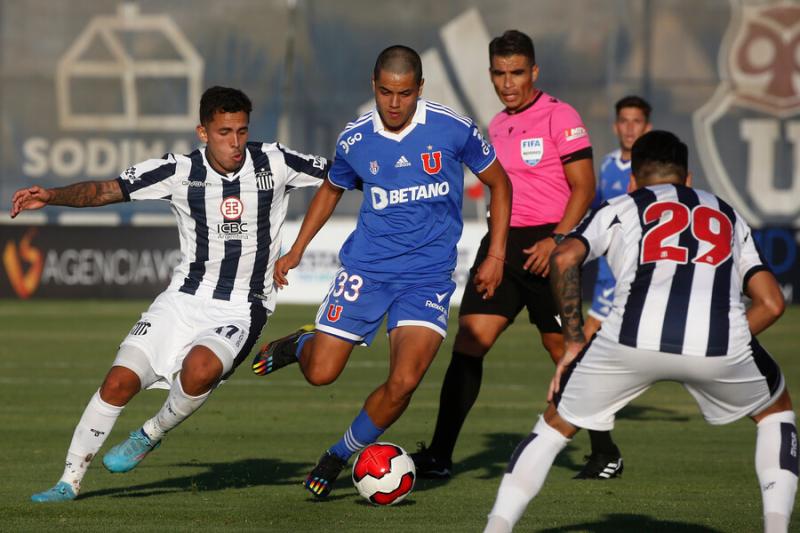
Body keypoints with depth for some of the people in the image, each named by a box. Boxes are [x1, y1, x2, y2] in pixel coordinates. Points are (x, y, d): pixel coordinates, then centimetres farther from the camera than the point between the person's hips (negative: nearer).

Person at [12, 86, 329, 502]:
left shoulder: (274, 164, -6)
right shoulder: (180, 172, -5)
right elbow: (103, 190, -9)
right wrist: (51, 195, -25)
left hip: (242, 309, -2)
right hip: (184, 298, 2)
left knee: (200, 369, -32)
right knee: (120, 381, -10)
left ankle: (151, 435, -1)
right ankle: (70, 481, 6)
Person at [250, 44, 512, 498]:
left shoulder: (453, 129, -9)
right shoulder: (355, 139, -3)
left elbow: (498, 183, 5)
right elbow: (332, 190, 18)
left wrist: (496, 255, 0)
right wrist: (297, 251, 14)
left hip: (429, 274, -1)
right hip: (366, 268, 2)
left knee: (404, 382, -18)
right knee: (320, 373, -3)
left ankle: (341, 456, 7)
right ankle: (298, 346, 35)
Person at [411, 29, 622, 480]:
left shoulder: (560, 117, -6)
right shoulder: (497, 126, 15)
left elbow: (584, 188, -10)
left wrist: (556, 239, -20)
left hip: (546, 244, -6)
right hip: (502, 242, 6)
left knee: (564, 350, 1)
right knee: (469, 342, -6)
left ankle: (607, 455, 16)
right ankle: (439, 456, -6)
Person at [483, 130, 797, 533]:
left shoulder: (619, 209, 28)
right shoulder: (728, 216, 35)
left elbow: (563, 258, 8)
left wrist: (573, 341, 15)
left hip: (633, 338, -1)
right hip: (721, 343, 1)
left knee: (556, 424, 23)